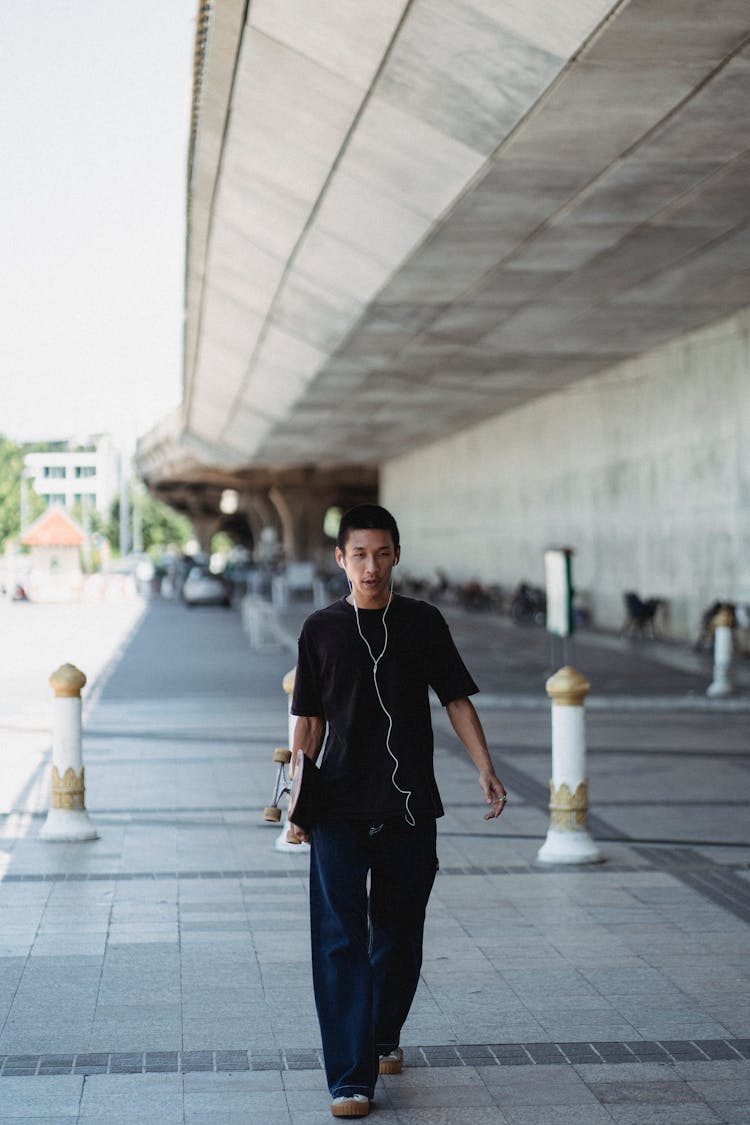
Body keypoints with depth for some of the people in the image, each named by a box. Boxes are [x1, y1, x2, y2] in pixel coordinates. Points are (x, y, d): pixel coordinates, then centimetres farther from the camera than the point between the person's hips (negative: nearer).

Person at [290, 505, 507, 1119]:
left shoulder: (423, 623, 4)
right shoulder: (321, 630, 3)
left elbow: (457, 699, 6)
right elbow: (310, 719, 8)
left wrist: (486, 769, -6)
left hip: (409, 808, 1)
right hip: (339, 812, -1)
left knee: (400, 933, 12)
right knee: (341, 941, -8)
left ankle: (384, 1035, 37)